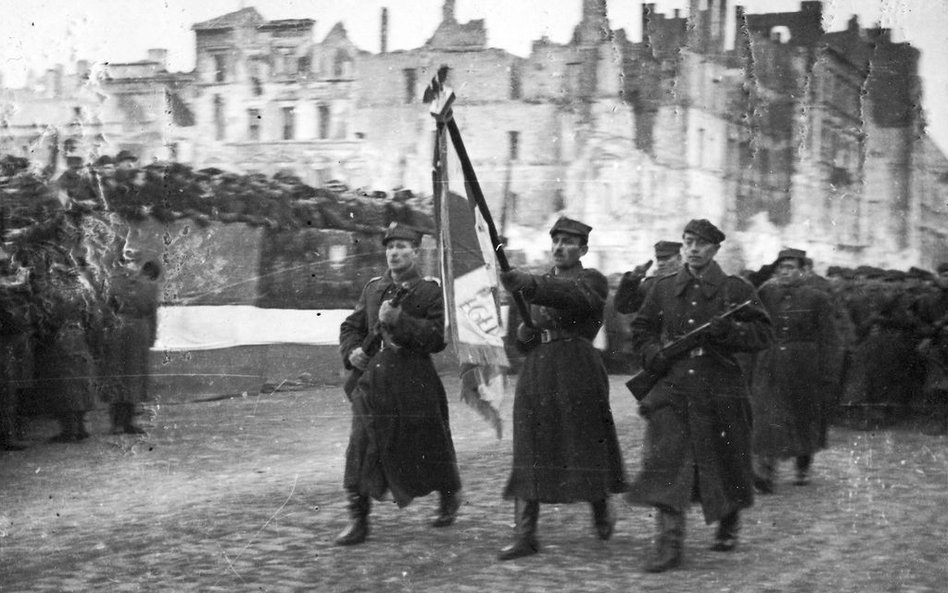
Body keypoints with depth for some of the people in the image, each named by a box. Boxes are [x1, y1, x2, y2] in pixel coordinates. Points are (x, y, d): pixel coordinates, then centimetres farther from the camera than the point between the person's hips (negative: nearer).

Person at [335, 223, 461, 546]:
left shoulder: (430, 291, -2)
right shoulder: (373, 288, 11)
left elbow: (437, 338, -12)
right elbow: (351, 326, 18)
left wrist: (399, 320, -22)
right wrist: (352, 351, -3)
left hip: (415, 385, -3)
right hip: (372, 382, 3)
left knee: (428, 447, 10)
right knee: (361, 448, -6)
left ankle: (449, 498, 37)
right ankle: (358, 520, 1)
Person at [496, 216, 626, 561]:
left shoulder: (592, 281, 0)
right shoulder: (540, 282, 19)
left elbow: (568, 294, -25)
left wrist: (526, 284, -40)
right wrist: (523, 333, -2)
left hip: (577, 372, -5)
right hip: (536, 373, 5)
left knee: (585, 446, 3)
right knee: (529, 452, -2)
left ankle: (602, 513, 29)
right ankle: (525, 536, -3)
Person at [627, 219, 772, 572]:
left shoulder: (735, 289, 1)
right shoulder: (664, 289, 10)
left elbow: (762, 334, -2)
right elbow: (641, 328, 20)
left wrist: (727, 329, -19)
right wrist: (651, 354, 0)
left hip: (720, 393, -1)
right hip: (671, 390, 2)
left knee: (724, 462, 11)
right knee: (665, 463, -11)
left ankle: (728, 527, 39)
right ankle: (669, 546, -10)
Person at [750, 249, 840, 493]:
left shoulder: (817, 299, -2)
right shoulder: (765, 295, 5)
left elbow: (829, 341, -3)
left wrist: (828, 377, -7)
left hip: (804, 371, -1)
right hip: (769, 370, 1)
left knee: (805, 421, 12)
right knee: (767, 418, -11)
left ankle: (803, 468, 35)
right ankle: (765, 474, -16)